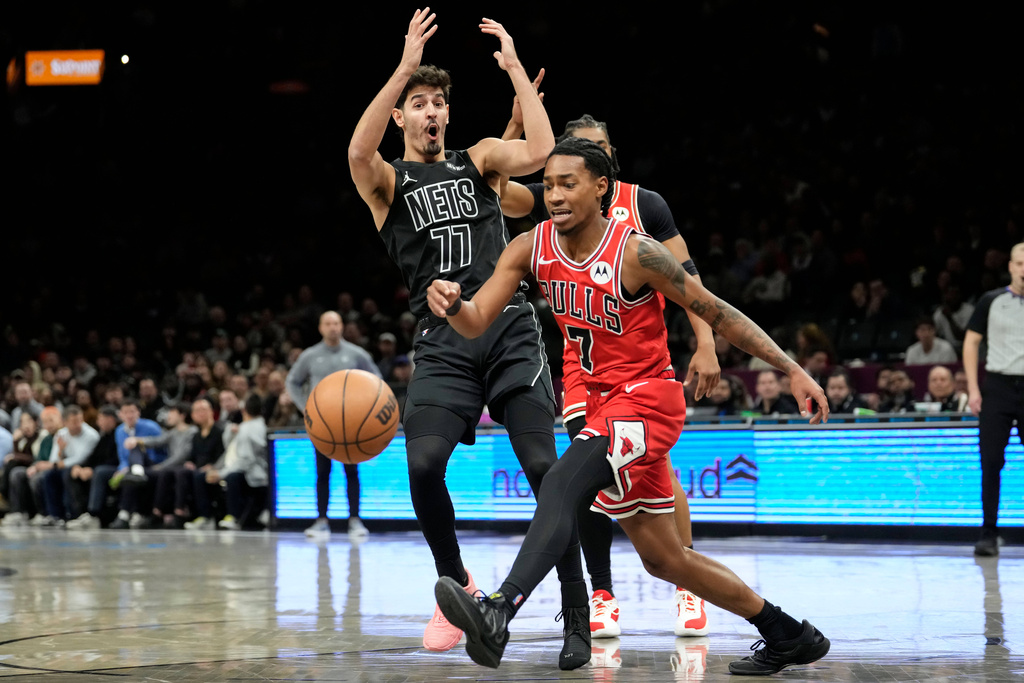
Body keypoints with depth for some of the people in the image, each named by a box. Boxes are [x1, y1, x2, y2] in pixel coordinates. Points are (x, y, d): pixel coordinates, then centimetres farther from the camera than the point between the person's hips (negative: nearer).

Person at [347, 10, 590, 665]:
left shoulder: (479, 159, 14)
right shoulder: (387, 181, 9)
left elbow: (540, 152, -6)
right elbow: (359, 152, -16)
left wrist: (515, 67, -4)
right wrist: (405, 68, -20)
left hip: (510, 329, 0)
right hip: (443, 340, 0)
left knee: (544, 467, -12)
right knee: (423, 463, -19)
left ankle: (578, 618, -6)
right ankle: (456, 586, 7)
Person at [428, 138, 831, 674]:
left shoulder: (636, 252, -17)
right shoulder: (531, 248, -1)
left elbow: (714, 311, -10)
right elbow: (477, 323, -5)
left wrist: (792, 371, -10)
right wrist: (451, 304, -30)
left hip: (647, 399, -8)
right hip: (603, 404, 8)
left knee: (561, 485, -32)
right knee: (664, 558, 13)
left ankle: (498, 613, -45)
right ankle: (788, 637, 27)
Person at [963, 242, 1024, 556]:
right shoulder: (991, 301, 4)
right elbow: (971, 343, 6)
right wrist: (973, 388, -3)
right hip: (998, 386, 0)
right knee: (991, 462, -2)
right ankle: (989, 534, 3)